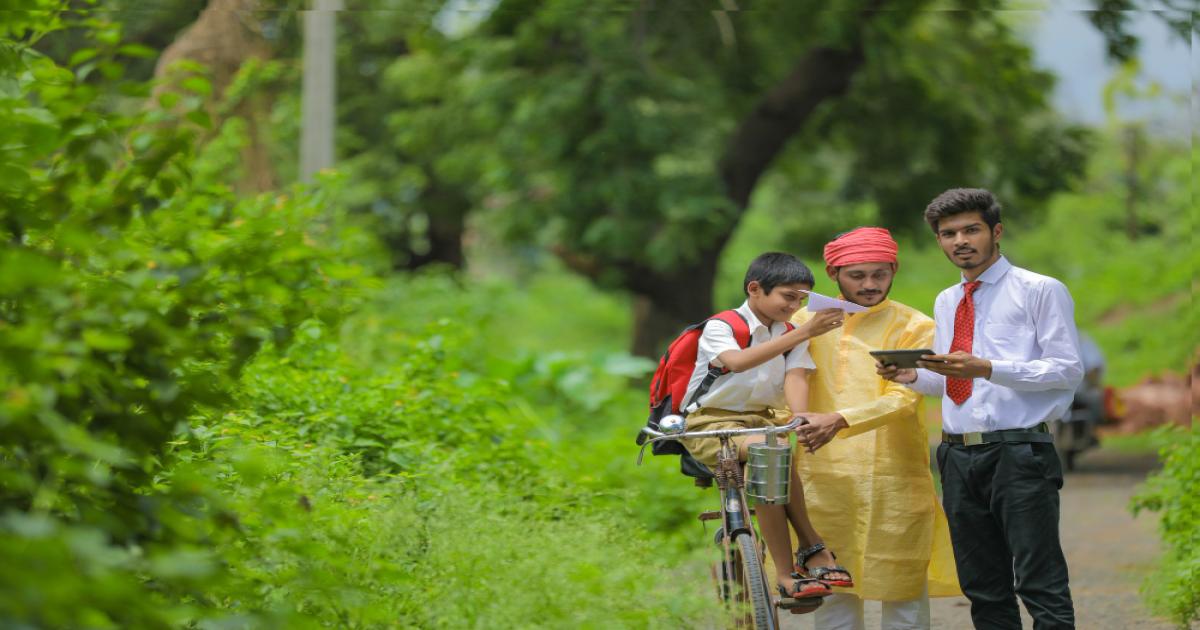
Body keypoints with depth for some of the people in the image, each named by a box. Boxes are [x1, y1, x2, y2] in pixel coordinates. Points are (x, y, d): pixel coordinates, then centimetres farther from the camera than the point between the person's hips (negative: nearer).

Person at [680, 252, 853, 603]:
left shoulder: (790, 335, 8)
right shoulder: (720, 327, -10)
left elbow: (795, 376, -9)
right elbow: (738, 362, -32)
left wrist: (800, 419, -32)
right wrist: (804, 333, -39)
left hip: (762, 419, 5)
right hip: (711, 424, -5)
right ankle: (814, 550, -29)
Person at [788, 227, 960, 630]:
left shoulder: (915, 327, 2)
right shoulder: (807, 321, 11)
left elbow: (903, 399, -11)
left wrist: (840, 421, -27)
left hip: (894, 475, -2)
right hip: (824, 476, 2)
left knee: (903, 591, -1)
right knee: (833, 594, 5)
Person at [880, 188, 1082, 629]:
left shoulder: (1040, 291, -2)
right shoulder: (946, 303, 19)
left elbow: (1068, 371, -9)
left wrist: (987, 369, -19)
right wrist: (914, 376, 3)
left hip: (1018, 453, -7)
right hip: (958, 456, 7)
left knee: (1040, 584, -11)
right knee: (983, 588, 11)